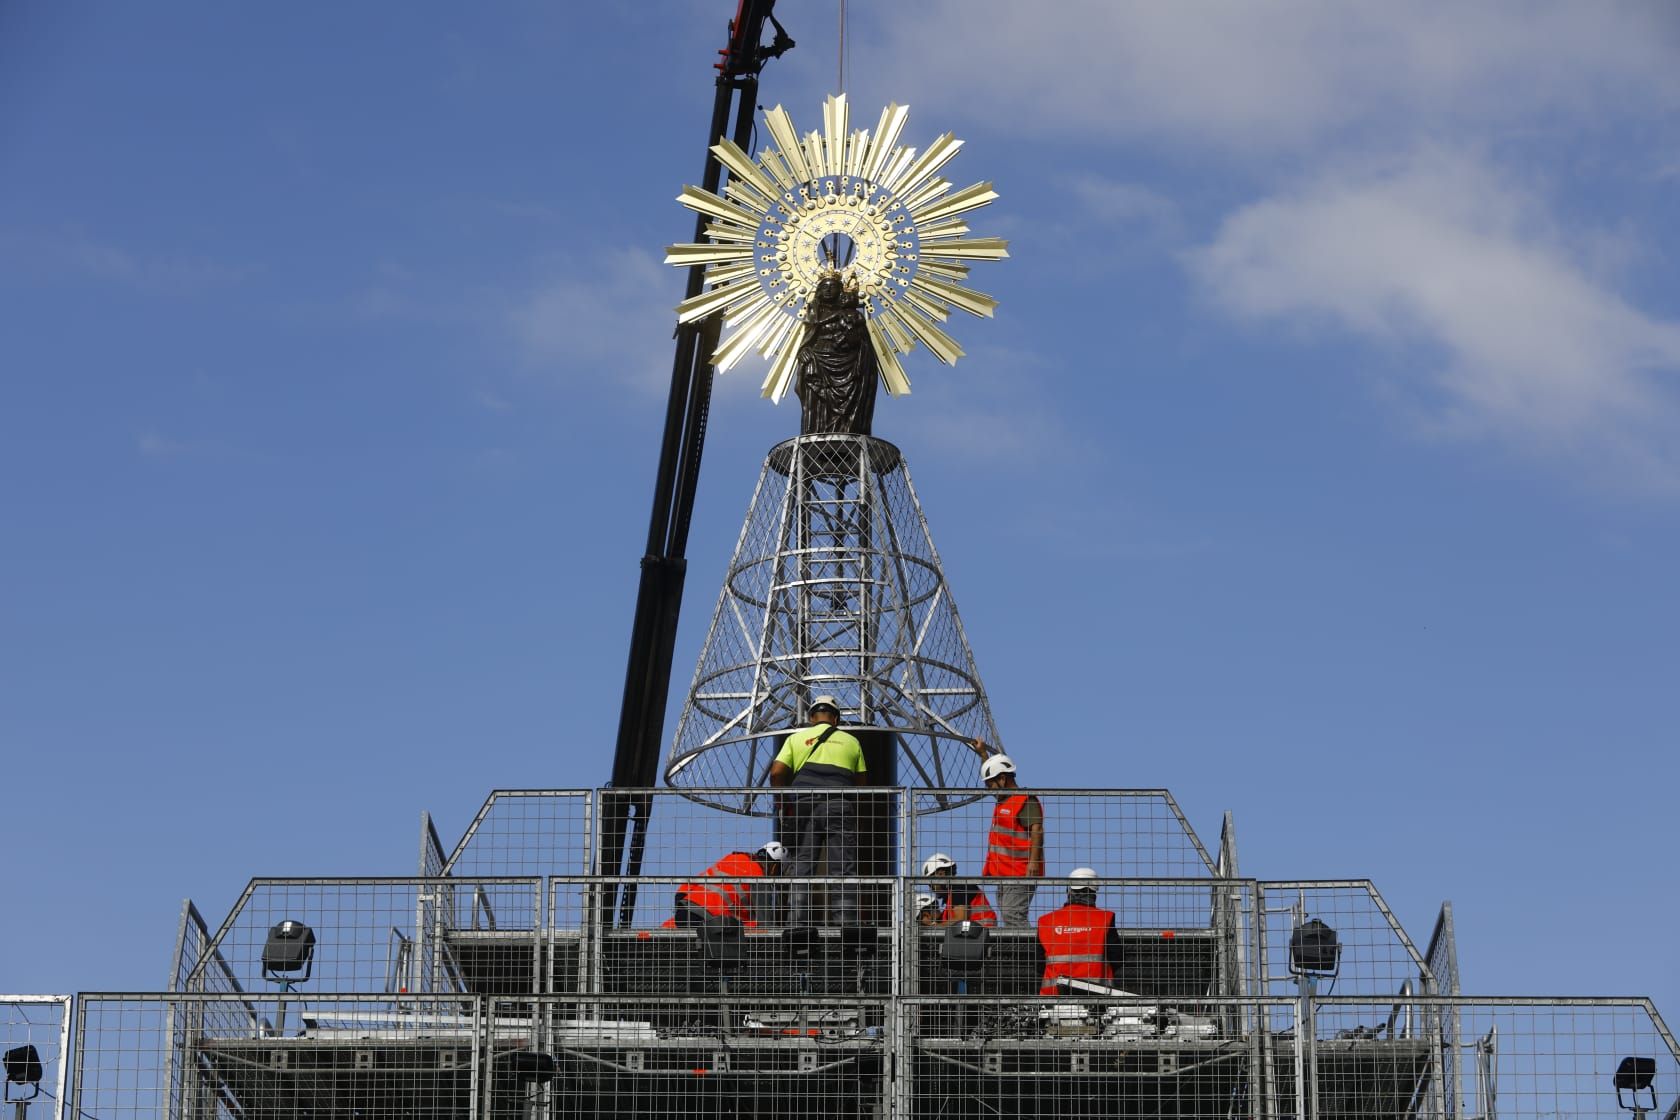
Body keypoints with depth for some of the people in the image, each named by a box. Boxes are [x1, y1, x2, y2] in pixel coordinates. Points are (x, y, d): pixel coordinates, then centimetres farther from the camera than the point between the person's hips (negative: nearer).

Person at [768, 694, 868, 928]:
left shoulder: (797, 738, 16)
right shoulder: (851, 741, 19)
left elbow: (776, 772, 4)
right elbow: (861, 781, 17)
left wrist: (782, 803, 15)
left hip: (804, 803, 0)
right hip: (841, 805, 0)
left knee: (800, 868, 2)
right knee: (844, 871, -2)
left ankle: (797, 924, -5)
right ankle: (847, 923, -11)